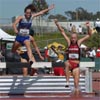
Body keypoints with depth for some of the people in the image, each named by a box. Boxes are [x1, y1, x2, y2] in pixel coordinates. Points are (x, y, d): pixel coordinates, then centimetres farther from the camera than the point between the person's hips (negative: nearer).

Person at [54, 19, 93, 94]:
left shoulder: (79, 42, 1)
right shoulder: (69, 42, 3)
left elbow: (89, 35, -3)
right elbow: (62, 31, 3)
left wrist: (88, 27, -17)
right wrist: (57, 24, -4)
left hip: (76, 64, 0)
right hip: (69, 62, 0)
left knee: (76, 81, -1)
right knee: (66, 64, -37)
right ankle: (67, 81, -37)